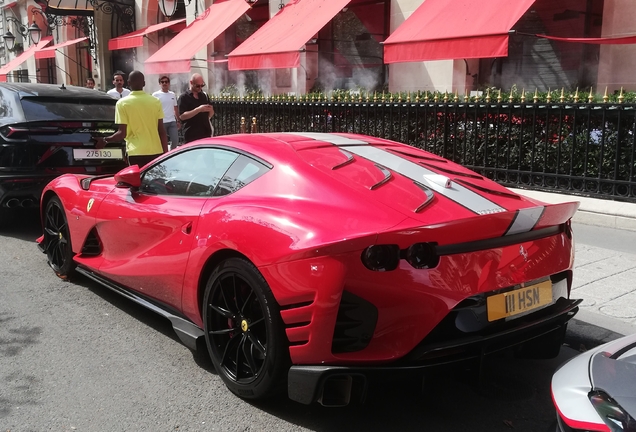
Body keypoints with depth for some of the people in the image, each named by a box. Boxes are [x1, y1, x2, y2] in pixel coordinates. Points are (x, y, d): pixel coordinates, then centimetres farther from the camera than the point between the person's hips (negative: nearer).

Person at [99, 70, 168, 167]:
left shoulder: (122, 103, -5)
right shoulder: (155, 101, 2)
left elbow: (122, 133, -7)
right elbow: (161, 131, 2)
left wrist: (105, 140, 10)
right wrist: (165, 152, 10)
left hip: (136, 153, -2)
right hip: (156, 151, 2)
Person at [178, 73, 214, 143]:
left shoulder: (204, 95, 12)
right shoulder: (184, 97, -4)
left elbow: (210, 115, 17)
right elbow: (182, 116, -15)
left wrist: (210, 110, -8)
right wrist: (198, 109, -23)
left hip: (206, 134, 5)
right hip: (191, 136, -5)